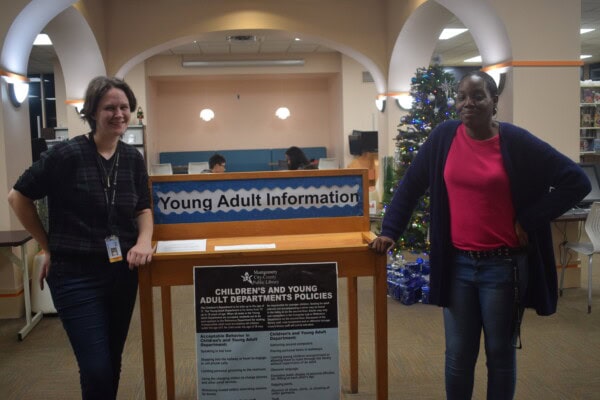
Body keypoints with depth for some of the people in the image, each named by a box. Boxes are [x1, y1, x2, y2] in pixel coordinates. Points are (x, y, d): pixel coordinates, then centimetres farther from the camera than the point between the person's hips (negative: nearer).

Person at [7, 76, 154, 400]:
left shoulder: (133, 158, 3)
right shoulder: (67, 154, -12)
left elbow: (143, 208, 13)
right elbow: (18, 197, -2)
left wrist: (144, 241, -7)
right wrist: (48, 247, 0)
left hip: (122, 272, 5)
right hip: (76, 275, -5)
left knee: (113, 360, 17)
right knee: (96, 368, -4)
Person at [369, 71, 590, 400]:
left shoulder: (516, 142, -8)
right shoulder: (444, 137, 0)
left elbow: (576, 182, -7)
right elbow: (411, 185, 5)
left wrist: (530, 220, -10)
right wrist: (389, 231, -2)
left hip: (503, 265, -2)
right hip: (457, 263, 2)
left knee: (500, 352, 13)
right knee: (458, 354, 11)